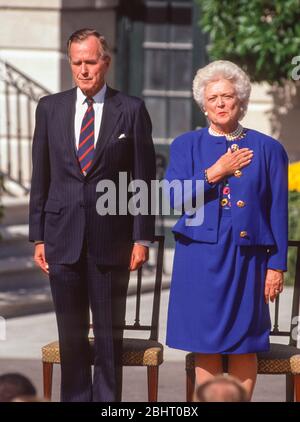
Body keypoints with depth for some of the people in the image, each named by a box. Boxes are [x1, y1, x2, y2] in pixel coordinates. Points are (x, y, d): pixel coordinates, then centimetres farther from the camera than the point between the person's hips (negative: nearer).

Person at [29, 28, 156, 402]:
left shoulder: (131, 110, 1)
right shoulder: (50, 108, 8)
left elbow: (144, 178, 1)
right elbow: (40, 177, 9)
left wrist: (142, 238, -4)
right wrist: (38, 237, 5)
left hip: (111, 239, -2)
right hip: (63, 237, 2)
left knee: (109, 333, 4)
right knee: (70, 335, 7)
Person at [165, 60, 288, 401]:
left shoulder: (268, 149, 5)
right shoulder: (186, 146, 8)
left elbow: (278, 212, 4)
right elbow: (172, 196, -5)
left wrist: (276, 265, -1)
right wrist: (216, 172, -9)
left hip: (246, 257, -1)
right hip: (201, 257, 1)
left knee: (242, 346, 2)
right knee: (205, 346, 2)